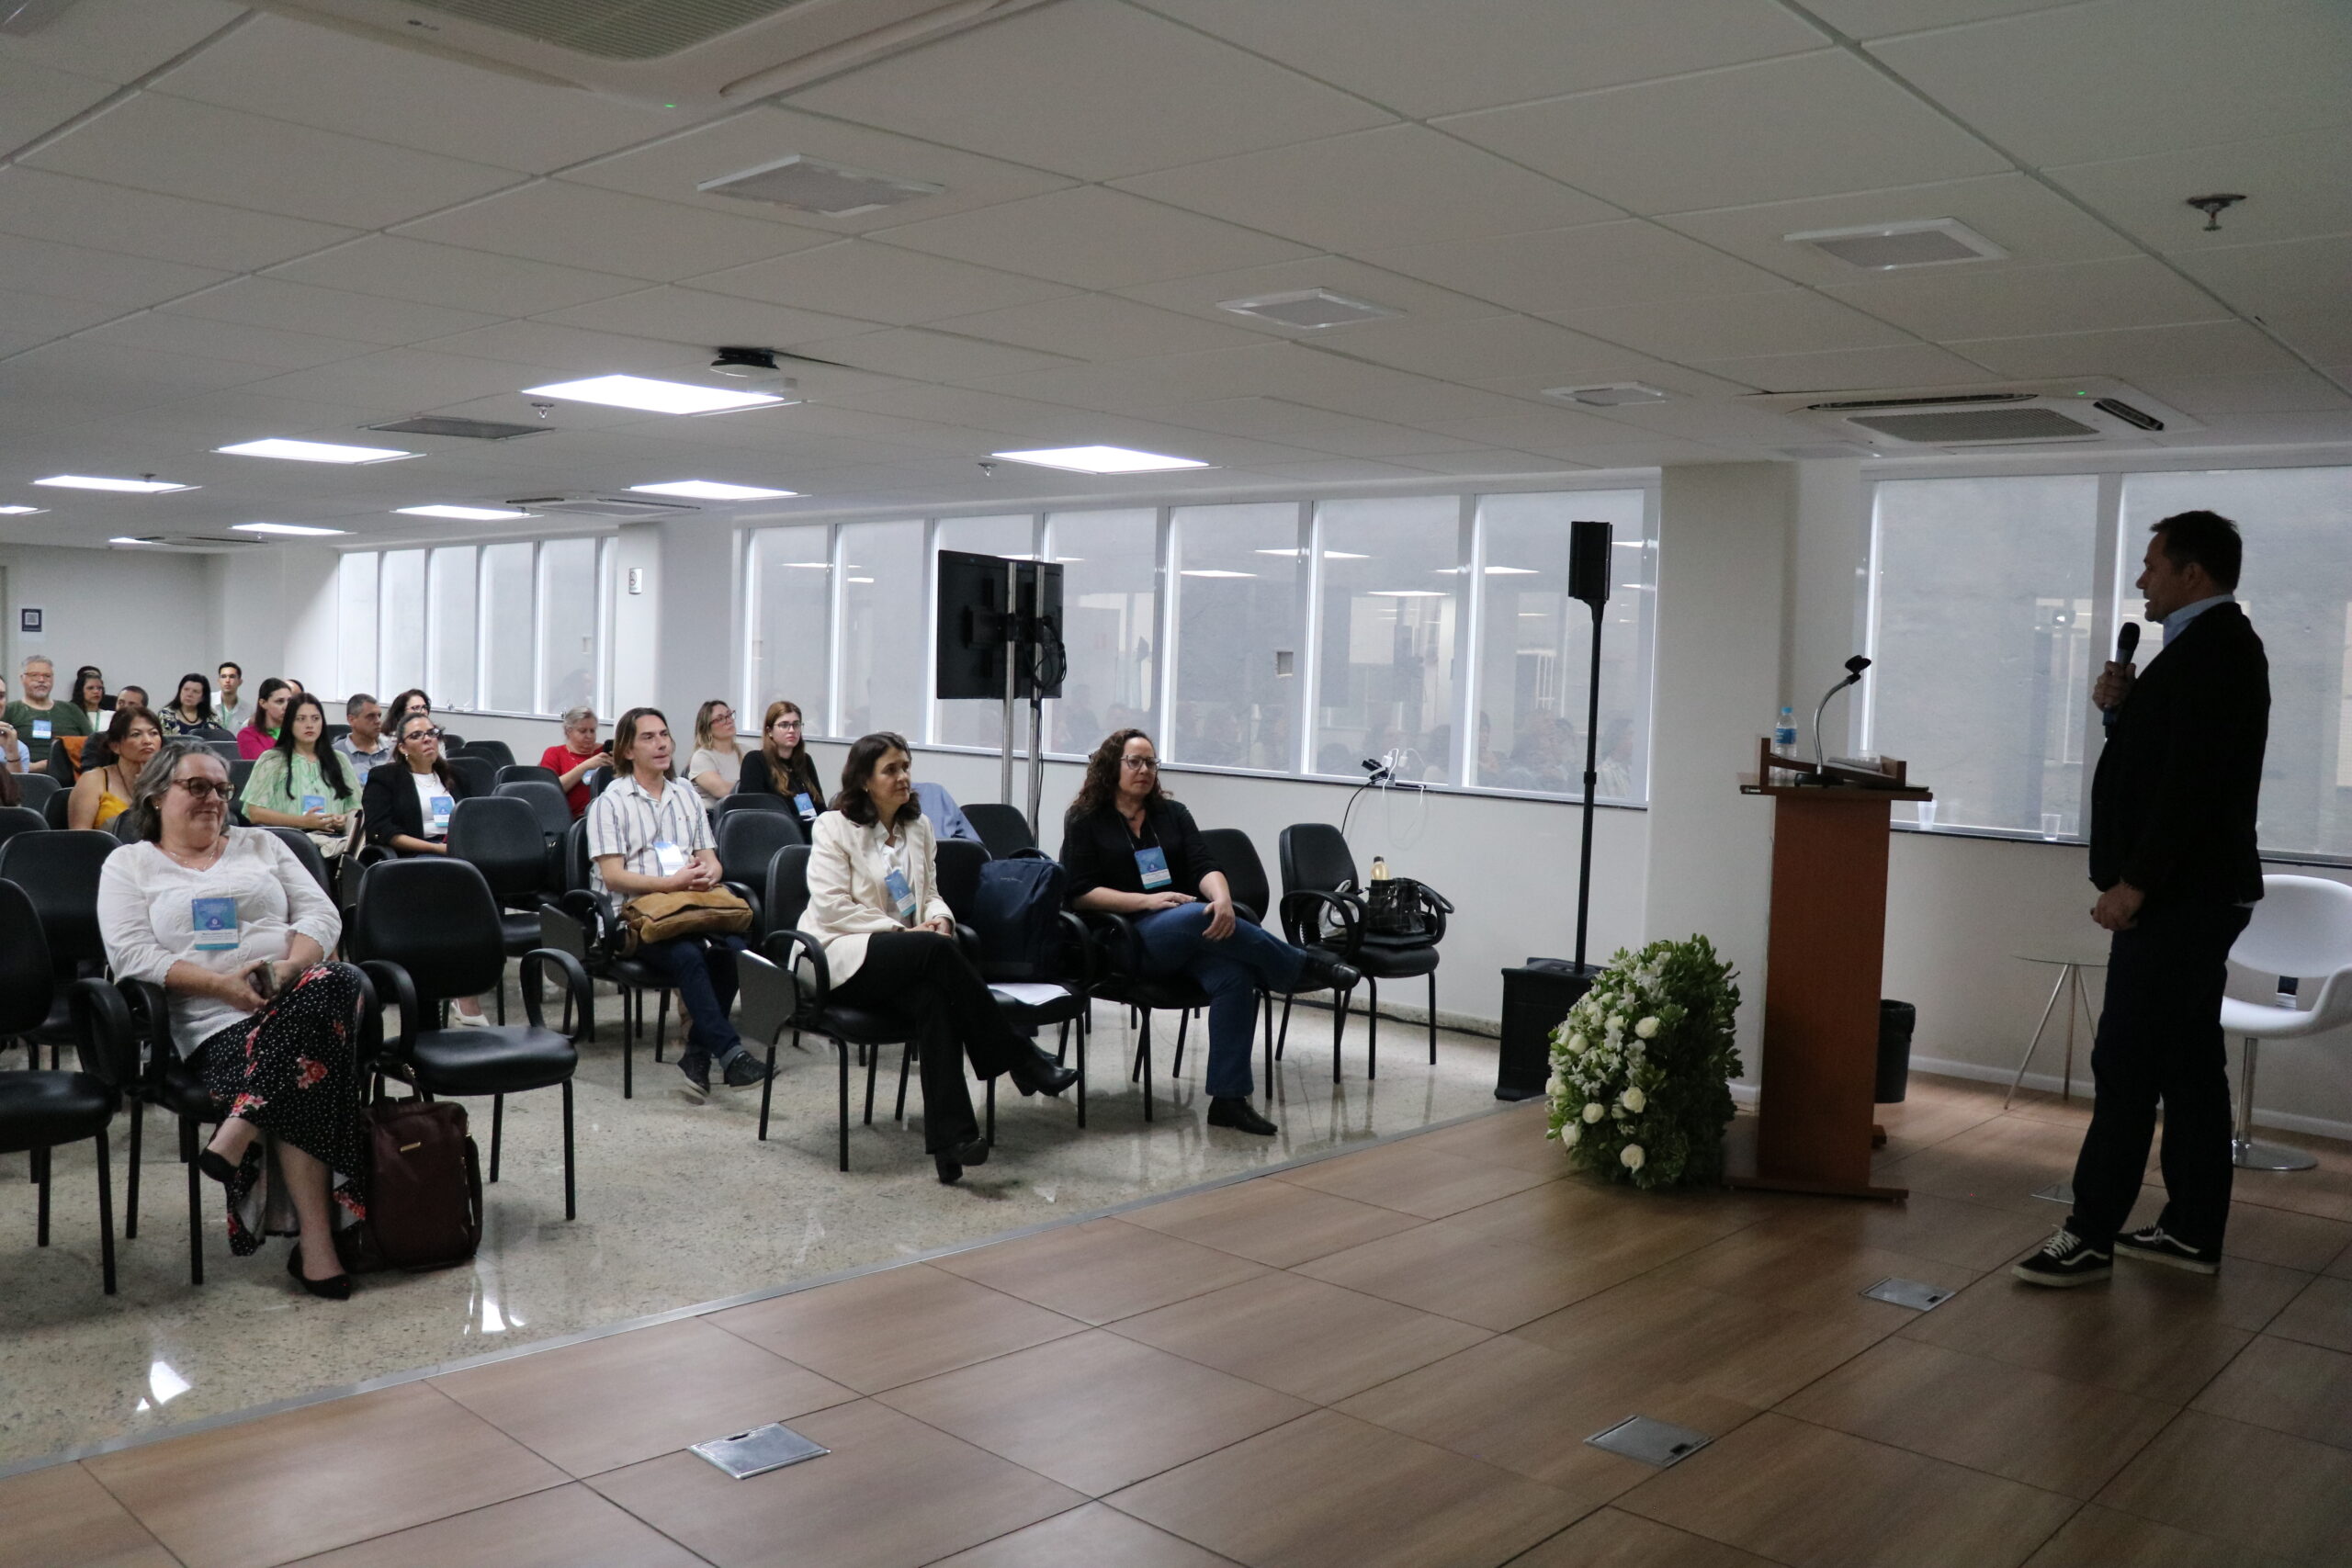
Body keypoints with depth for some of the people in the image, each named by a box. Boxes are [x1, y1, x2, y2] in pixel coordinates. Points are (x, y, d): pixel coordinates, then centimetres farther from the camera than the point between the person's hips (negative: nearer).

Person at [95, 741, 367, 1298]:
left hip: (296, 996, 3)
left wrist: (290, 966, -10)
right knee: (300, 1068, -35)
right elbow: (131, 956, 0)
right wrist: (224, 984, -14)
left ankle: (239, 1134, -34)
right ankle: (315, 1240, -33)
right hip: (215, 1022, -3)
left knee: (338, 981, -36)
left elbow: (322, 914, 12)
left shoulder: (260, 845, 23)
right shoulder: (129, 865, 15)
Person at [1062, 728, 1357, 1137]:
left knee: (1235, 975, -29)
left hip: (1190, 930, 4)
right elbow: (1081, 893, -3)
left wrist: (1222, 898, -19)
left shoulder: (1172, 814, 18)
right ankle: (1305, 966, -18)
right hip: (1132, 938, -4)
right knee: (1198, 916, -36)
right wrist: (1147, 900, -15)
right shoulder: (1085, 822, 8)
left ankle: (1229, 1099, -30)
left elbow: (1205, 868, 5)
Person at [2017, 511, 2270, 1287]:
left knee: (2126, 1063, -8)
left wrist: (2134, 882, -21)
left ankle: (2091, 1237, -5)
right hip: (2192, 891, 11)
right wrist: (2125, 706, 4)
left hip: (2177, 896, -11)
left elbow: (2191, 779, -23)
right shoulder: (2215, 644, 17)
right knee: (2188, 1059, 12)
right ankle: (2192, 1230, 19)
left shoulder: (2209, 648, -16)